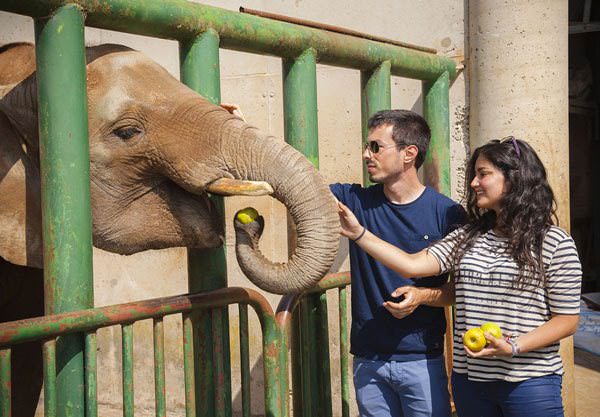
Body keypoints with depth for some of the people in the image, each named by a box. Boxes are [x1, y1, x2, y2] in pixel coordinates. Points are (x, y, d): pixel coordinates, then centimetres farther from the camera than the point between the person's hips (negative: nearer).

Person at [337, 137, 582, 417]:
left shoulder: (555, 243, -6)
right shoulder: (466, 238, 7)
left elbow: (568, 320, -6)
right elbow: (413, 265, -3)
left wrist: (513, 347, -19)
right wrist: (359, 234, -10)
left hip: (530, 384, -4)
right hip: (469, 379, 4)